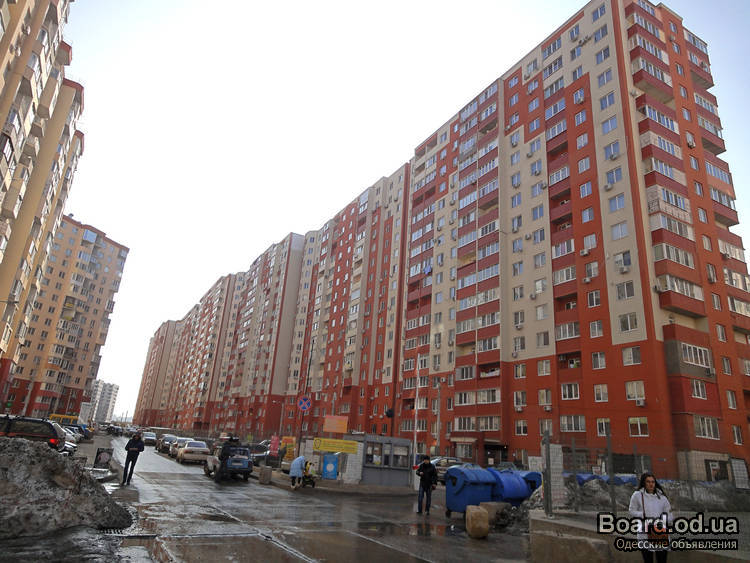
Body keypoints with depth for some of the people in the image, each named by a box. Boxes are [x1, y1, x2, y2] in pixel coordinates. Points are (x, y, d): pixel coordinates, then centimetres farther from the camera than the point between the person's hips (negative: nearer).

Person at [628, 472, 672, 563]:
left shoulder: (661, 497, 9)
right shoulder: (637, 495, 0)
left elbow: (669, 515, 8)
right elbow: (632, 511, 4)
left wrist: (662, 521, -11)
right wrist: (644, 515, -12)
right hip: (645, 535, -2)